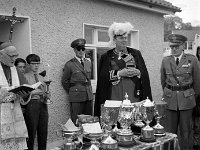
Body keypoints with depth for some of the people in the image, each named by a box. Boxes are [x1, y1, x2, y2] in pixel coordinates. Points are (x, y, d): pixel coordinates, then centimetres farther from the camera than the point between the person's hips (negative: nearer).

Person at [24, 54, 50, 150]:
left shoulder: (41, 78, 18)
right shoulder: (25, 77, 0)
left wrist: (47, 96, 0)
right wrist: (36, 91, -17)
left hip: (43, 105, 5)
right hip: (32, 104, -5)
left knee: (43, 132, 6)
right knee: (31, 132, -4)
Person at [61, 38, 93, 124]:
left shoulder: (88, 63, 13)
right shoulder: (70, 64, -3)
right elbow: (64, 81, 3)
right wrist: (72, 92, 8)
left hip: (89, 96, 5)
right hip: (76, 98, -5)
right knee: (76, 122, -2)